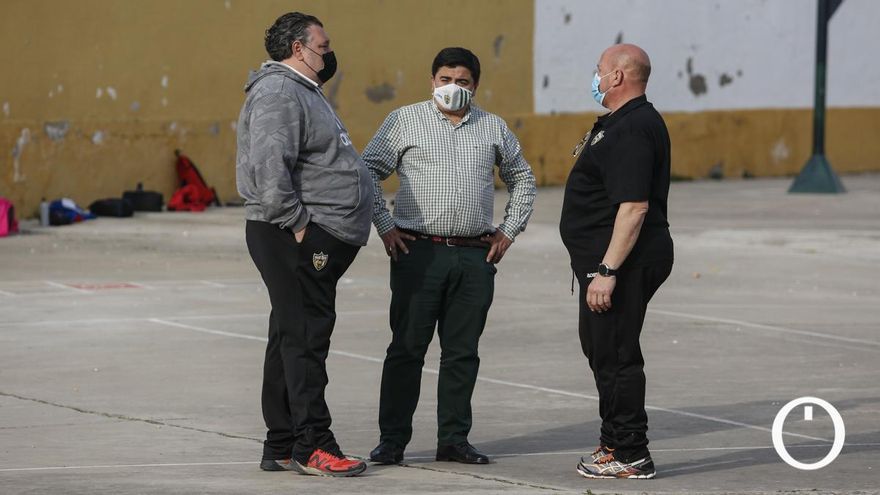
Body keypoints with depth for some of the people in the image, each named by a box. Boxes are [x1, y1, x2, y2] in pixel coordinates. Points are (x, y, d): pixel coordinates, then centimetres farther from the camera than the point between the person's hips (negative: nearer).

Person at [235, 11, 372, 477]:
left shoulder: (302, 91, 22)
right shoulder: (278, 93, -14)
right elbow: (269, 167, -25)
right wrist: (297, 225, -22)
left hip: (321, 239, 11)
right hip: (297, 240, -11)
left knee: (292, 338, 12)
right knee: (305, 337, -9)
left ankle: (281, 447, 17)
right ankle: (313, 447, -9)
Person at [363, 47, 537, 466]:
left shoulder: (494, 129, 13)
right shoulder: (404, 122, 3)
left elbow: (523, 180, 24)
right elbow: (368, 171, 4)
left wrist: (508, 231, 14)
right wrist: (384, 226, -3)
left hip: (475, 257, 3)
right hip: (419, 252, -3)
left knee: (462, 352, 6)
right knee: (407, 348, -2)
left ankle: (454, 439, 12)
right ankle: (392, 439, 2)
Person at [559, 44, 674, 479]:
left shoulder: (633, 129, -19)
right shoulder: (618, 123, 16)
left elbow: (634, 206, -26)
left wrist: (607, 271, -27)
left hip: (622, 261, -11)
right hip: (607, 259, 11)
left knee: (614, 354, -7)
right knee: (599, 345, 19)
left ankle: (629, 455, -1)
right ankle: (616, 441, 28)